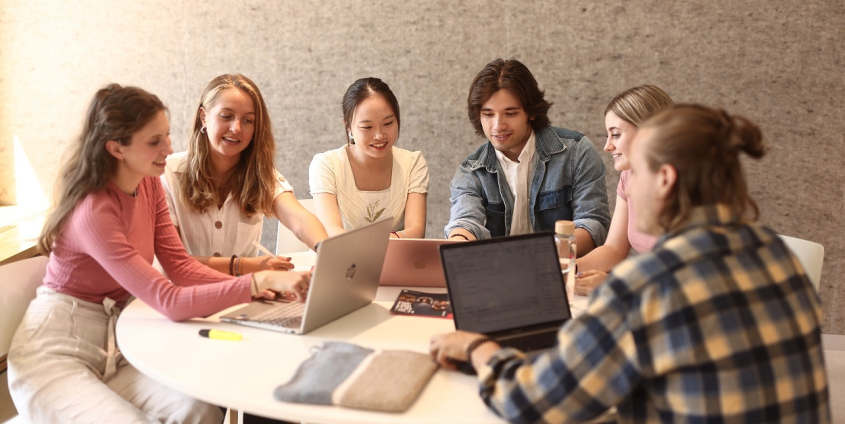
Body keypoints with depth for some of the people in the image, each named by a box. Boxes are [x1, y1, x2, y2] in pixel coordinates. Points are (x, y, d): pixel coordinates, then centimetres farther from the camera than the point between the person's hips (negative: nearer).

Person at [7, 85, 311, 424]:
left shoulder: (149, 184, 1)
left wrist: (258, 287, -18)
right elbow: (170, 302, -29)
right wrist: (261, 281, -36)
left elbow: (180, 266, -3)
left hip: (115, 346, 6)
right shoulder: (94, 212, -24)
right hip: (56, 354, -6)